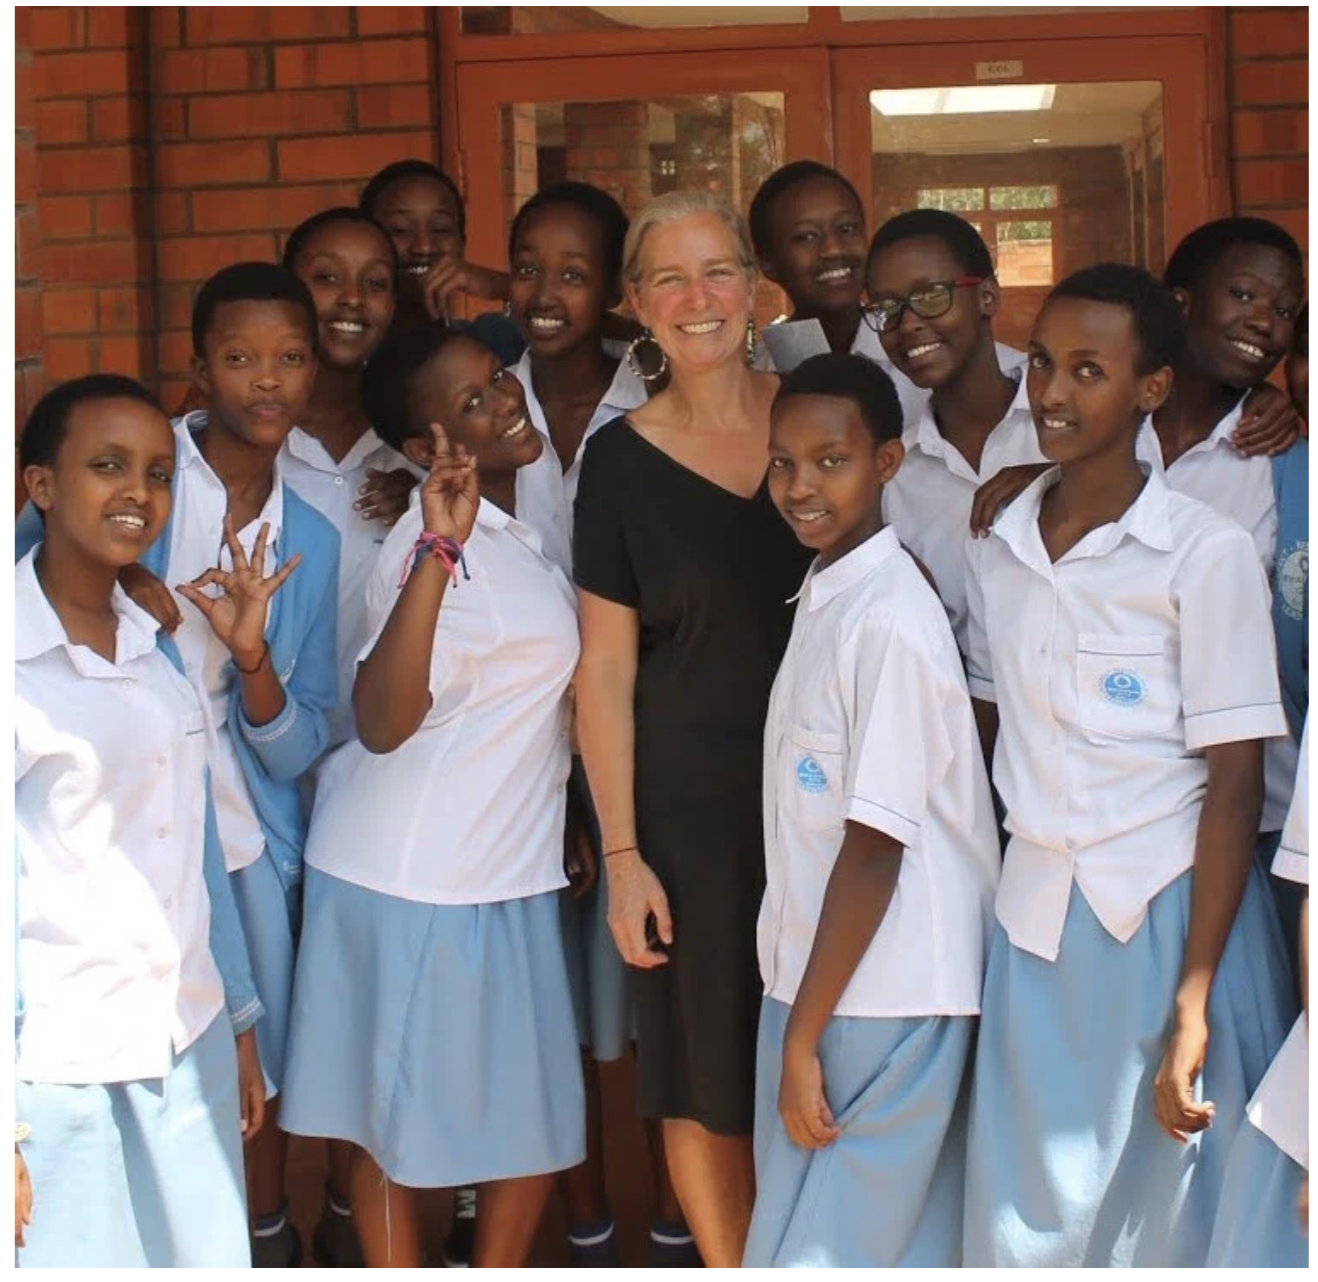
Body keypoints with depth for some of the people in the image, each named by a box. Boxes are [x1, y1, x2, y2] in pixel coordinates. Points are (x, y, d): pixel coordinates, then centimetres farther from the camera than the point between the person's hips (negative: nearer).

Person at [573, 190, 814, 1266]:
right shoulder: (621, 461, -4)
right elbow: (606, 670, -3)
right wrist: (622, 852, -7)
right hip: (693, 803, -2)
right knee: (710, 1073, 5)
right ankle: (727, 1264, 25)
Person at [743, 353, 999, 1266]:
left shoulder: (889, 620, -19)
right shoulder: (827, 596, 9)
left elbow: (876, 847, -20)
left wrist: (803, 1036, -17)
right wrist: (797, 1018, 15)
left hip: (876, 1002, -8)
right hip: (827, 983, 8)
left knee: (816, 1254, -1)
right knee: (905, 1246, 16)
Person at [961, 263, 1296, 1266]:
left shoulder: (1207, 554, -10)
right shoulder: (996, 550, 6)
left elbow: (1234, 786, -11)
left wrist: (1194, 1001, -15)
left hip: (1171, 918, -4)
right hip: (1032, 919, 4)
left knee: (1166, 1210, 6)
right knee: (1028, 1213, 9)